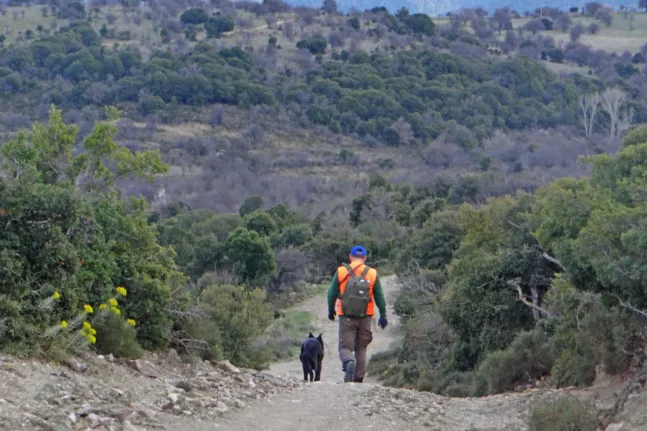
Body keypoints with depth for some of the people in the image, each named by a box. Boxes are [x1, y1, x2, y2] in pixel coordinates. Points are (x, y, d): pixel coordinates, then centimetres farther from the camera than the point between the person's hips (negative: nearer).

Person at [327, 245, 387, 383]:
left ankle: (348, 362, -31)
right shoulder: (372, 273, 2)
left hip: (346, 316, -1)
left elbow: (332, 293, 5)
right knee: (361, 348, 13)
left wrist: (331, 310, 19)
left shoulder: (341, 272, 0)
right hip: (365, 317, 1)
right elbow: (379, 297, 4)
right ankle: (358, 379, 10)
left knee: (345, 346, 2)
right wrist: (383, 315, 11)